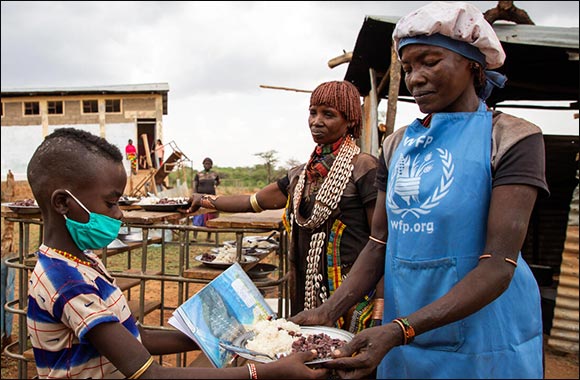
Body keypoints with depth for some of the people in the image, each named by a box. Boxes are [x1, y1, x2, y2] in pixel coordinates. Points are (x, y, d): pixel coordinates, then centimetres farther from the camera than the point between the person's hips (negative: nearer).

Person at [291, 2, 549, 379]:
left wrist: (399, 330, -28)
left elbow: (499, 266, -19)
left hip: (483, 342, -4)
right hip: (402, 339, 5)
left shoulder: (512, 137, -11)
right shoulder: (398, 144, 6)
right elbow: (379, 243, 5)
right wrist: (328, 311, -10)